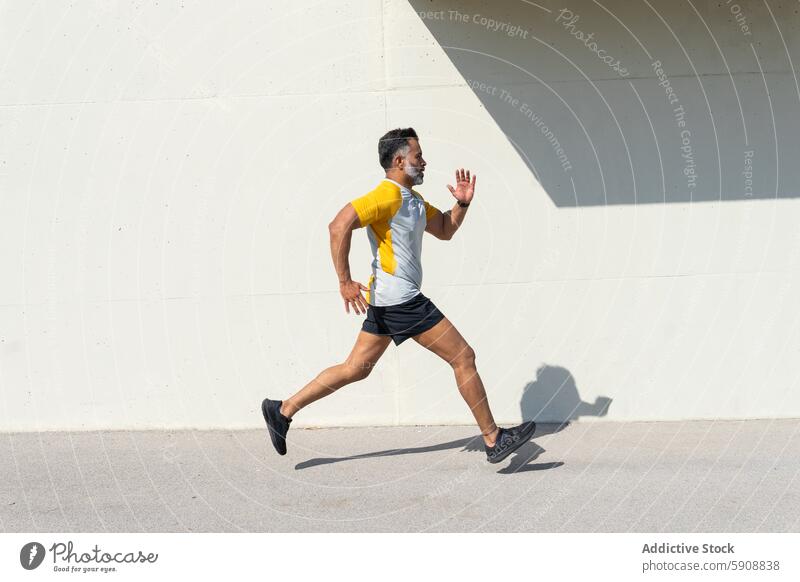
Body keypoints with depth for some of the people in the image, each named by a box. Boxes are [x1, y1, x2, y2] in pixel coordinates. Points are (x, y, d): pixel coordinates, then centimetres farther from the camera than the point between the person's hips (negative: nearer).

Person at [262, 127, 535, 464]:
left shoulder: (413, 199, 17)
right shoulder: (388, 195, -15)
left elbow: (444, 230, 28)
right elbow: (339, 226, -24)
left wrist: (462, 203, 9)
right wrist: (345, 282, -24)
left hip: (387, 301, 10)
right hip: (400, 299, -10)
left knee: (355, 369, 13)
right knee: (463, 357, -4)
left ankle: (283, 411, 16)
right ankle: (494, 440, 3)